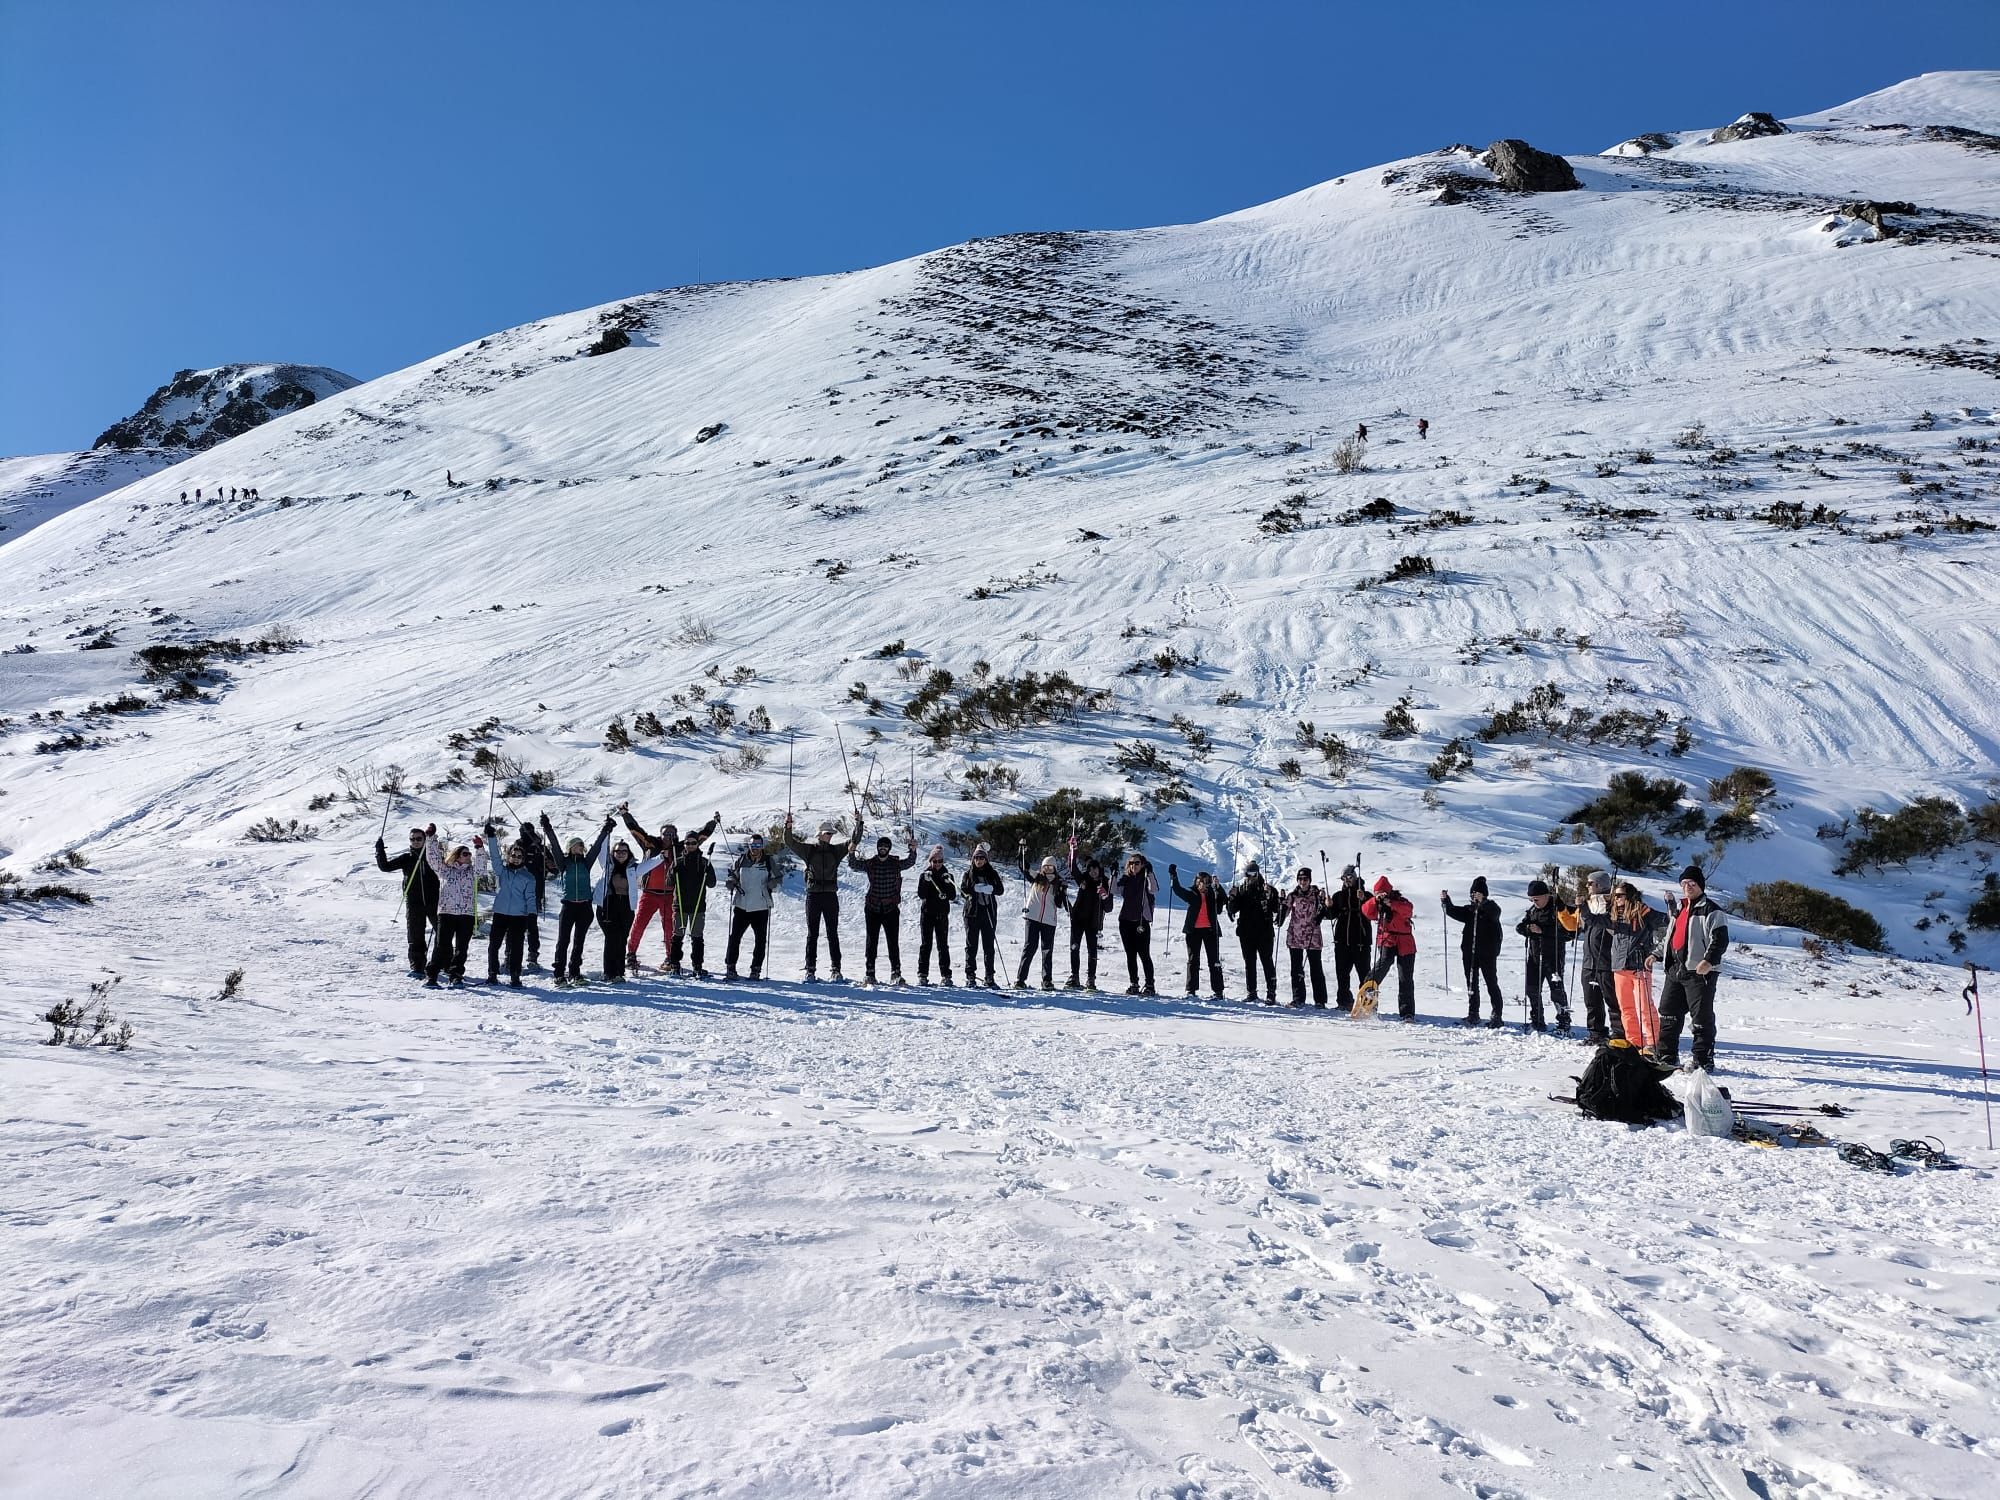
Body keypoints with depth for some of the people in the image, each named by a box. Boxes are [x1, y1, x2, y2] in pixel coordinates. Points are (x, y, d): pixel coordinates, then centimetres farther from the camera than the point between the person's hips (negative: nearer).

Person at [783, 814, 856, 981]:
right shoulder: (809, 849, 4)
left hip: (831, 896, 1)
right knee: (812, 934, 3)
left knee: (833, 934, 3)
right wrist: (788, 827, -17)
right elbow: (790, 842, -2)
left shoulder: (836, 850, 8)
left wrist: (858, 824, -8)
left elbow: (854, 840, 5)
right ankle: (810, 970, 6)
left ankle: (836, 970, 5)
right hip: (813, 895, -1)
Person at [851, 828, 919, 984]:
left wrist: (913, 850, -27)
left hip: (891, 909, -1)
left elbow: (909, 862, -8)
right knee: (871, 942, 4)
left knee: (893, 942, -1)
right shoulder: (870, 863, 3)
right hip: (872, 909, 1)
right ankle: (870, 973, 11)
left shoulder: (896, 864, 3)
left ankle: (896, 973, 5)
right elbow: (853, 863, -5)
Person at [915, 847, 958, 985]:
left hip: (942, 914, 1)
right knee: (926, 944, -1)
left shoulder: (947, 876, 8)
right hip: (927, 913, -1)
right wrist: (926, 881, -19)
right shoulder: (924, 875, 5)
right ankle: (922, 974, 1)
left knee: (943, 945, -1)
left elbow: (953, 896, 1)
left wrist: (948, 885, -15)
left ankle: (946, 975, 0)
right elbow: (921, 895, -7)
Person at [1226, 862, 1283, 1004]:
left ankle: (1271, 993, 0)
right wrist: (1232, 898, -12)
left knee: (1267, 961, -3)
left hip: (1265, 932, -3)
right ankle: (1252, 992, 14)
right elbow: (1233, 909, 5)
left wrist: (1281, 903, -20)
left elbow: (1276, 908, 0)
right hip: (1246, 932, 3)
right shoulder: (1239, 889, 8)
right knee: (1249, 962, 8)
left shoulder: (1268, 889, 1)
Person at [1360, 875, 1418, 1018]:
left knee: (1406, 979, -1)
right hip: (1386, 941, 2)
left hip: (1405, 944, -1)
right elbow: (1366, 912, -8)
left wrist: (1390, 903, -31)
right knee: (1384, 962, -30)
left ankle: (1407, 1013, 3)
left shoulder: (1401, 901, -1)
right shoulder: (1376, 904, 9)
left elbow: (1408, 910, -22)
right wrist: (1375, 900, -21)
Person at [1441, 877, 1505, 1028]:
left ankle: (1497, 1016, 0)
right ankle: (1473, 1014, 18)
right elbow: (1454, 912, 2)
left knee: (1492, 984, -3)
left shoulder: (1491, 907, -3)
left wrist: (1482, 902, -41)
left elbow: (1495, 912, -25)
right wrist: (1446, 901, -16)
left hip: (1488, 953, -5)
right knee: (1472, 984, 10)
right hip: (1469, 952, 5)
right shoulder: (1469, 909, 11)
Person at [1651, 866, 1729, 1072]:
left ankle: (1704, 1060, 4)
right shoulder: (1679, 909, 20)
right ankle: (1666, 1055, 18)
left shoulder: (1710, 910, -6)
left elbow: (1720, 939, -15)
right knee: (1668, 1012, 10)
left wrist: (1709, 961, -26)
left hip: (1700, 971, -8)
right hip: (1676, 969, 8)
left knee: (1702, 1016, -3)